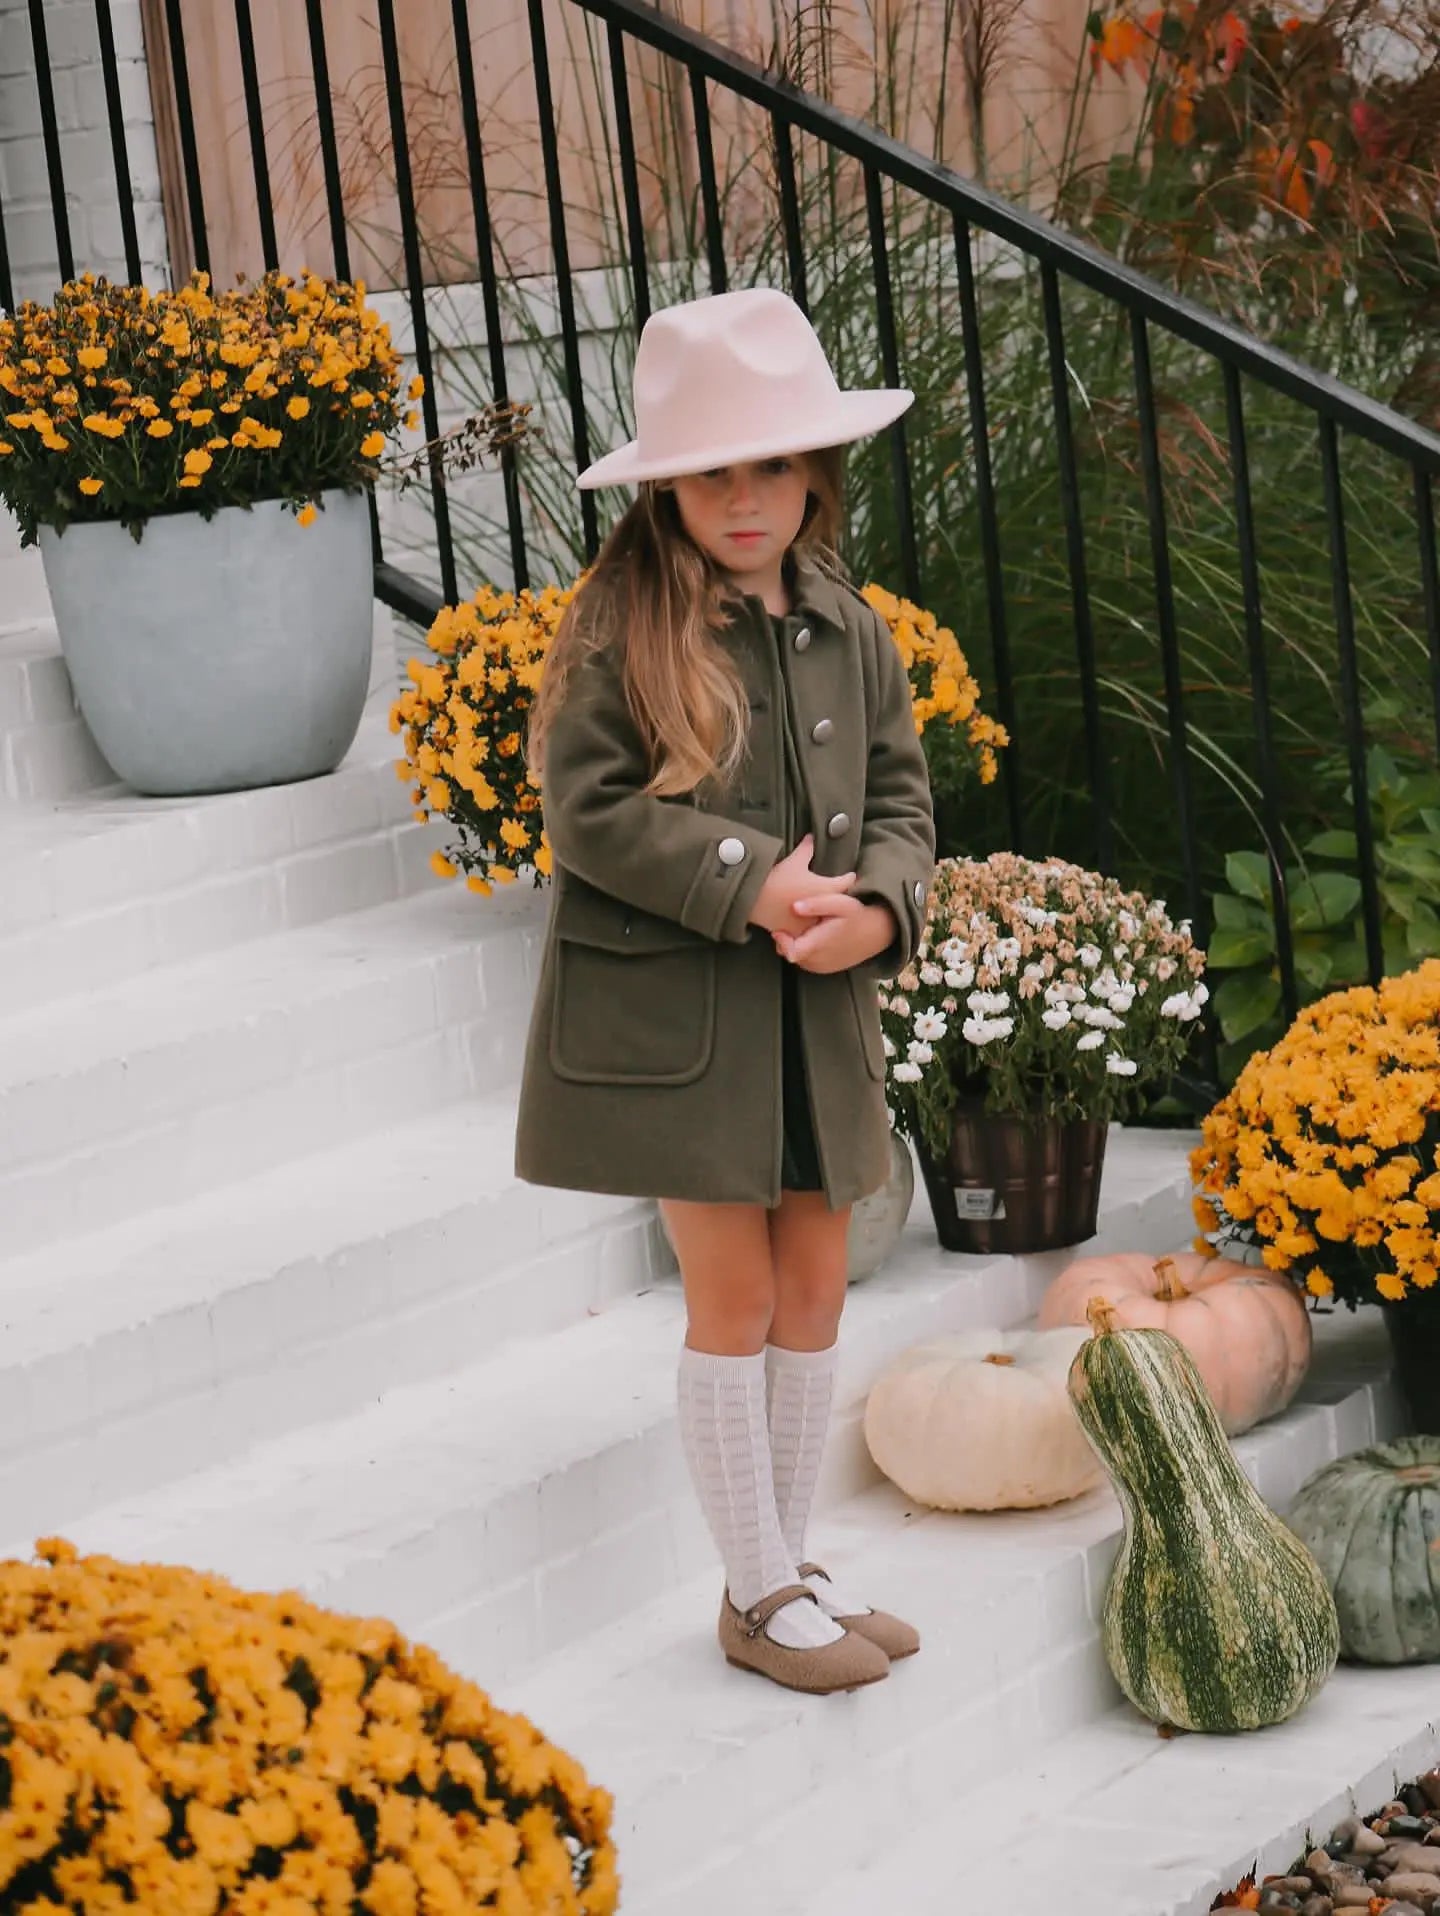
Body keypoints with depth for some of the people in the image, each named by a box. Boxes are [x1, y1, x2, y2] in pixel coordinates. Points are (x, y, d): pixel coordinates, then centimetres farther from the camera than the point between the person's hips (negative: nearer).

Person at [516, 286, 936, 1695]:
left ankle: (790, 1566, 25)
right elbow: (589, 811, -15)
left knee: (813, 1296, 11)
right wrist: (749, 887, -21)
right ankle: (758, 1594, 12)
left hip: (820, 1008, 6)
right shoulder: (618, 632, -10)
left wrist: (878, 908, -11)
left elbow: (901, 796, 9)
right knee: (734, 1301, 0)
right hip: (670, 1013, -6)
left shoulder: (848, 632, 8)